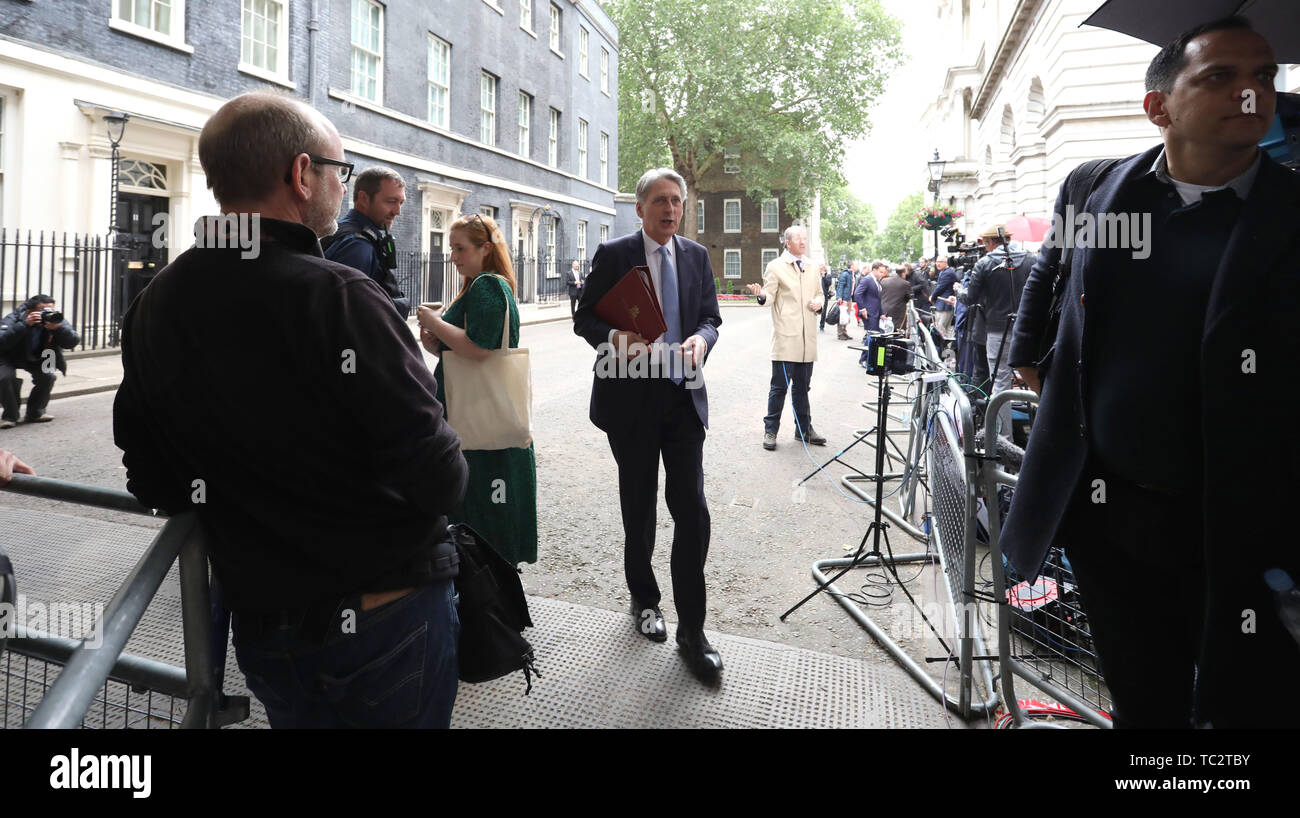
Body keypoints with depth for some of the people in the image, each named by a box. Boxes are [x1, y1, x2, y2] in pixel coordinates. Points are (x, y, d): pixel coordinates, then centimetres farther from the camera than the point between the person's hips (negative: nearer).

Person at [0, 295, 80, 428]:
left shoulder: (55, 319, -18)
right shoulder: (13, 319, -28)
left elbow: (73, 342, -26)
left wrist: (59, 327, -45)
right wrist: (25, 325, -50)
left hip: (34, 358, 3)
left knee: (48, 376, -22)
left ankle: (35, 413, 1)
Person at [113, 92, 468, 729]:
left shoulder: (151, 309, -1)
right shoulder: (336, 298, -24)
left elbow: (152, 484, 4)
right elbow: (438, 478, -25)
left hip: (260, 624, 6)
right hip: (388, 623, -5)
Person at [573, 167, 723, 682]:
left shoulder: (697, 256, 9)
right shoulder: (613, 255, -1)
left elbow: (711, 316, 13)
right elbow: (584, 318, 0)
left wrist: (702, 338, -10)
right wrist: (615, 336, -22)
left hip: (684, 396, 2)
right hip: (631, 396, -2)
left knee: (692, 510, -5)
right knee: (638, 508, 12)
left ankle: (691, 630, 5)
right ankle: (644, 599, 35)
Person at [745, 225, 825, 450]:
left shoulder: (811, 269, 18)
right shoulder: (776, 267, 1)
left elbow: (820, 295, 28)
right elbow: (769, 295, -7)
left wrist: (819, 303, 4)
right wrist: (761, 294, -31)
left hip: (807, 339, 5)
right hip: (786, 338, -5)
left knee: (802, 386, 12)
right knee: (780, 386, -4)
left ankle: (804, 429, 22)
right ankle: (770, 431, 5)